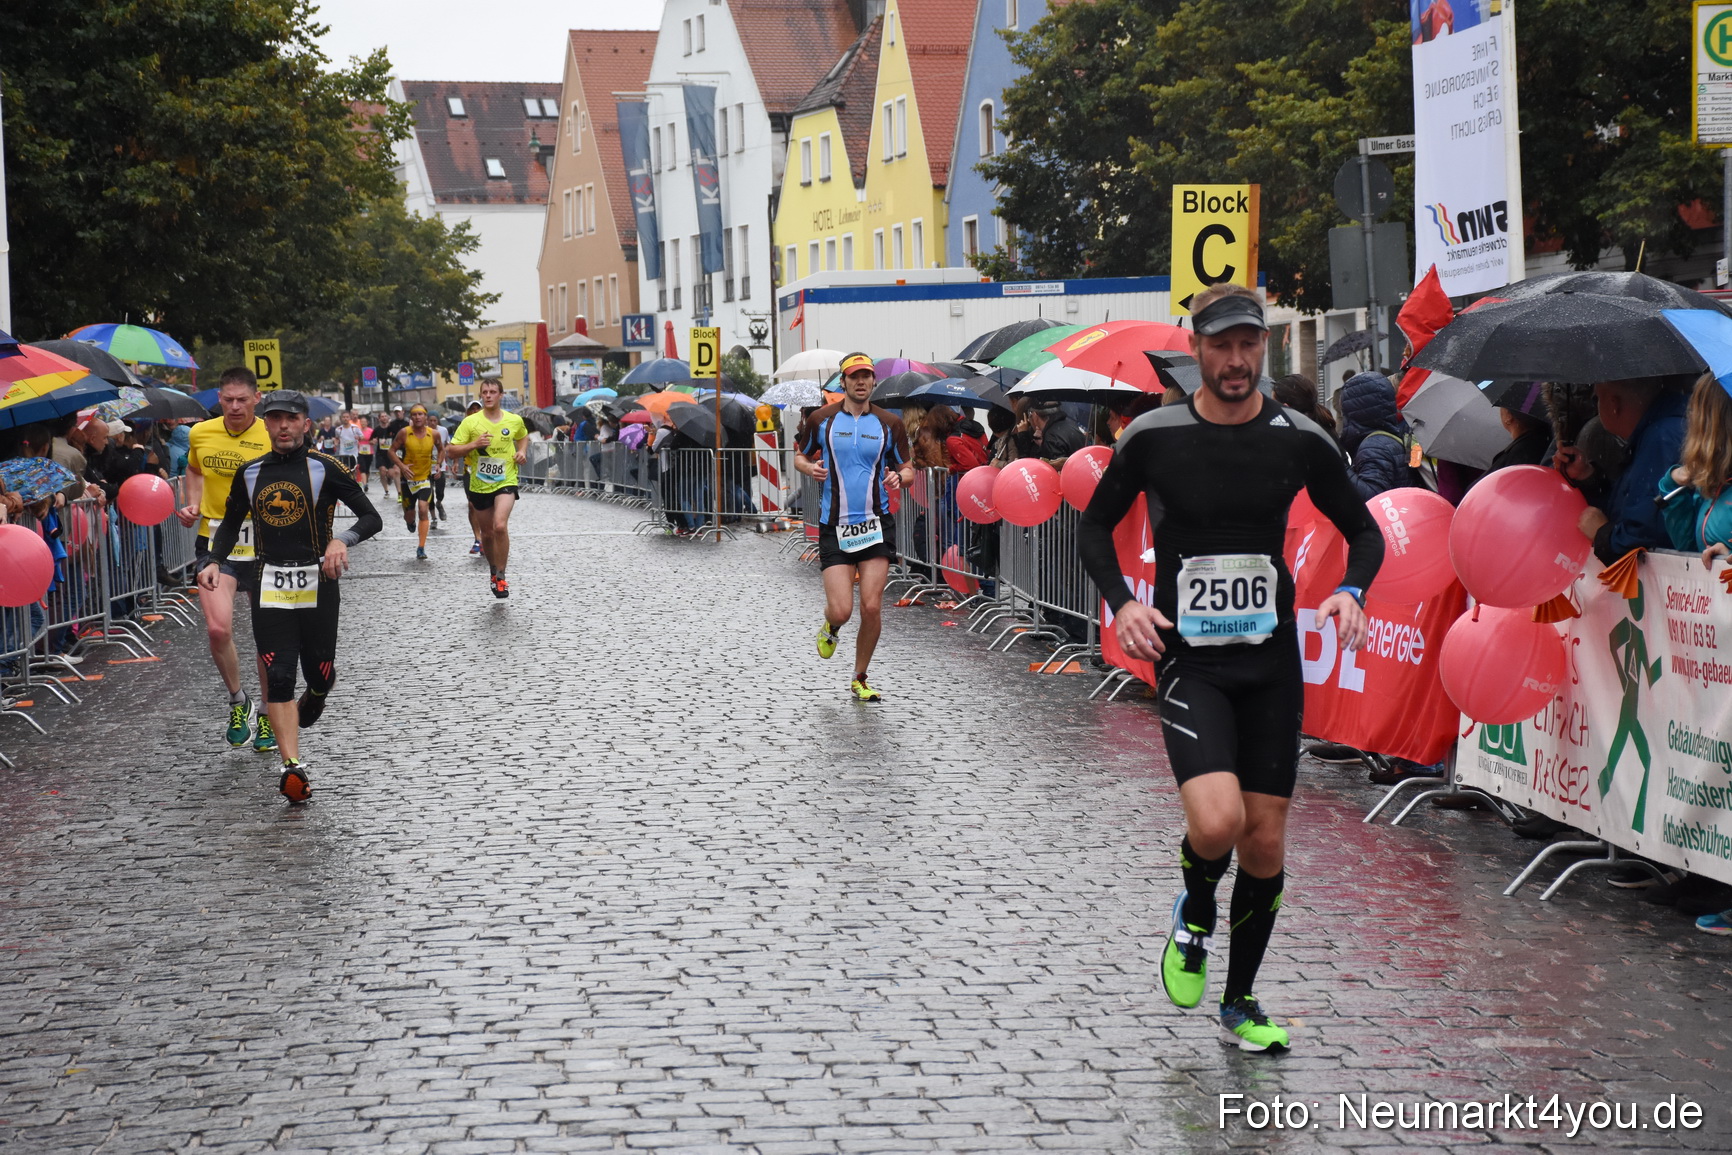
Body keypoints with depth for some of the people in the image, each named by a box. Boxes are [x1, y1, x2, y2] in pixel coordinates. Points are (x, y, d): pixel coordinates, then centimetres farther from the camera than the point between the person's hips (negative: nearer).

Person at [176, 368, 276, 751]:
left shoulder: (273, 439, -9)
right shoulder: (200, 434, 0)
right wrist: (193, 505, 6)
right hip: (215, 543, 1)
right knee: (218, 629, -17)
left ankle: (267, 715, 29)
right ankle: (237, 701, 9)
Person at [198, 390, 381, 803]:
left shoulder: (324, 467, -3)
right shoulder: (250, 473, 8)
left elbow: (372, 517, -5)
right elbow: (231, 524, 20)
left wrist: (342, 540, -24)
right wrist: (213, 561, 2)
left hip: (317, 582, -2)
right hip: (269, 585, 2)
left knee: (320, 674, 6)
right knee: (278, 676, -9)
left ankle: (311, 702, 44)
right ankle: (293, 766, -11)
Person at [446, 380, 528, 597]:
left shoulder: (515, 421, 0)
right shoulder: (470, 422, -6)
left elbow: (523, 437, 24)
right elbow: (450, 452, -6)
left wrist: (522, 452, 3)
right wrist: (474, 444, -20)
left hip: (505, 482, -2)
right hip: (479, 484, 2)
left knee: (500, 526, -23)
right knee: (487, 533, 13)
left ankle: (501, 577, -12)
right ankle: (493, 570, 39)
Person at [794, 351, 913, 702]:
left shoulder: (890, 423, 4)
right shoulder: (822, 419, 3)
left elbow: (908, 468, 11)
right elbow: (800, 456, 16)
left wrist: (899, 477, -13)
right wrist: (809, 467, -7)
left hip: (876, 524, 1)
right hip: (834, 526, -1)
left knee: (872, 607, -7)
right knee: (841, 611, -11)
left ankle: (860, 680, 14)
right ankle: (830, 629, 29)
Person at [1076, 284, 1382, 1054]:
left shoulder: (1300, 439, 0)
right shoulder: (1153, 437, -5)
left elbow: (1363, 530, 13)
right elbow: (1095, 527, 9)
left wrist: (1351, 592, -8)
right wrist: (1121, 603, -8)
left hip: (1272, 662, 3)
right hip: (1188, 662, -2)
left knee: (1266, 846, 5)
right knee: (1216, 823, -23)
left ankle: (1240, 1005, 24)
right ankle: (1195, 917, 13)